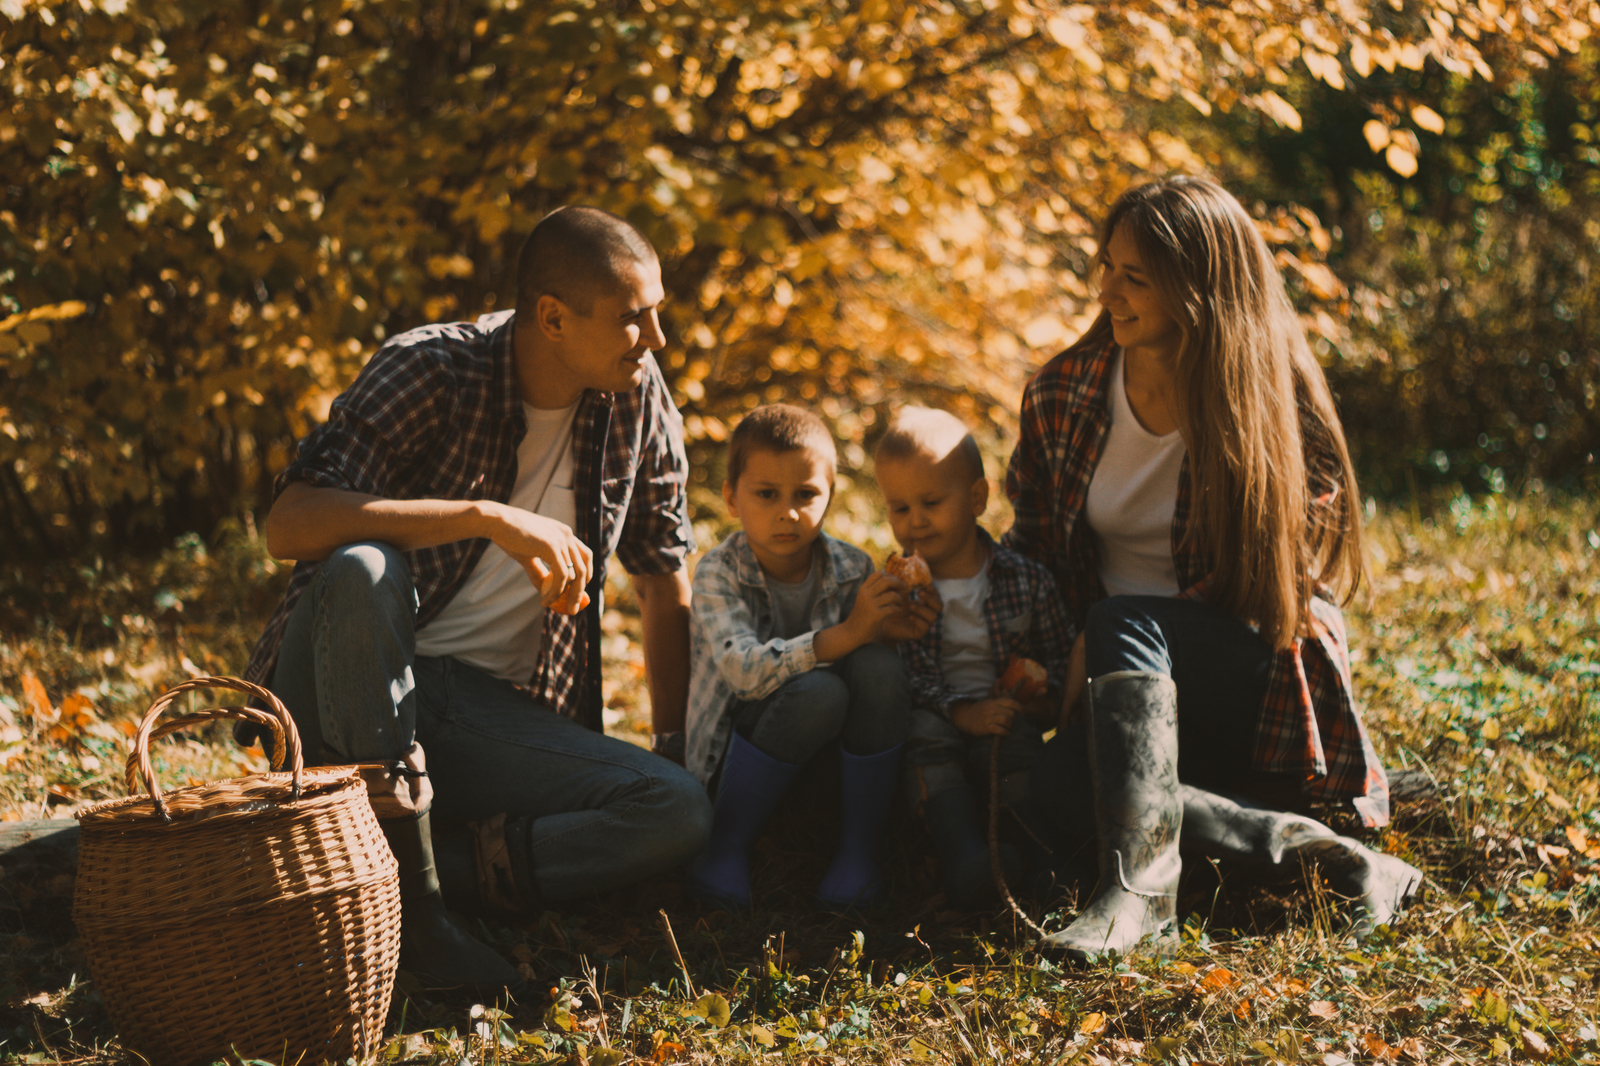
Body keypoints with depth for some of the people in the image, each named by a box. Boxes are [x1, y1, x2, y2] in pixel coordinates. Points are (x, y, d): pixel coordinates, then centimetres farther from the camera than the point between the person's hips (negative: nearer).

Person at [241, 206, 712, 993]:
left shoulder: (637, 399, 1)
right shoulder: (430, 371, -13)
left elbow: (664, 578, 13)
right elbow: (289, 524, -28)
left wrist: (675, 744, 10)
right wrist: (490, 519, -33)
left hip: (494, 712, 3)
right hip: (344, 697, -3)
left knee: (680, 813, -22)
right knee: (362, 570, -38)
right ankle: (409, 899, -28)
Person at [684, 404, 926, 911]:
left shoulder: (850, 570, -5)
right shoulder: (718, 574, -14)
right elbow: (745, 669, -30)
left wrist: (899, 627, -27)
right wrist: (847, 633, -38)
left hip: (833, 756, 3)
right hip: (740, 750, -3)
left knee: (878, 667, -26)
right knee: (818, 691, -34)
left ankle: (860, 850, -11)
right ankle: (725, 847, -15)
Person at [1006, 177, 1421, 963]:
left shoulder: (1273, 405, -9)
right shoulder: (1061, 395, 1)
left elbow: (1291, 572, -5)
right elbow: (1032, 546, 13)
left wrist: (1098, 646, -14)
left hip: (1263, 675, -3)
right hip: (1146, 686, 4)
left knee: (1124, 623, -34)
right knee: (1056, 792, -29)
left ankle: (1141, 880, -44)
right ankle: (1307, 846, -28)